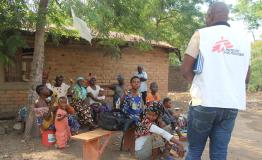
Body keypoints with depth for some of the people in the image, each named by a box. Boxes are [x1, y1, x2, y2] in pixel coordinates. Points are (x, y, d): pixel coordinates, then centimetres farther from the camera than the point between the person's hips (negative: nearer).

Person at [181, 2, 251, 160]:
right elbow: (246, 78, 16)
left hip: (204, 102, -4)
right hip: (232, 105, 4)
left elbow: (186, 70, -3)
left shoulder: (201, 34, -1)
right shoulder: (244, 39, 11)